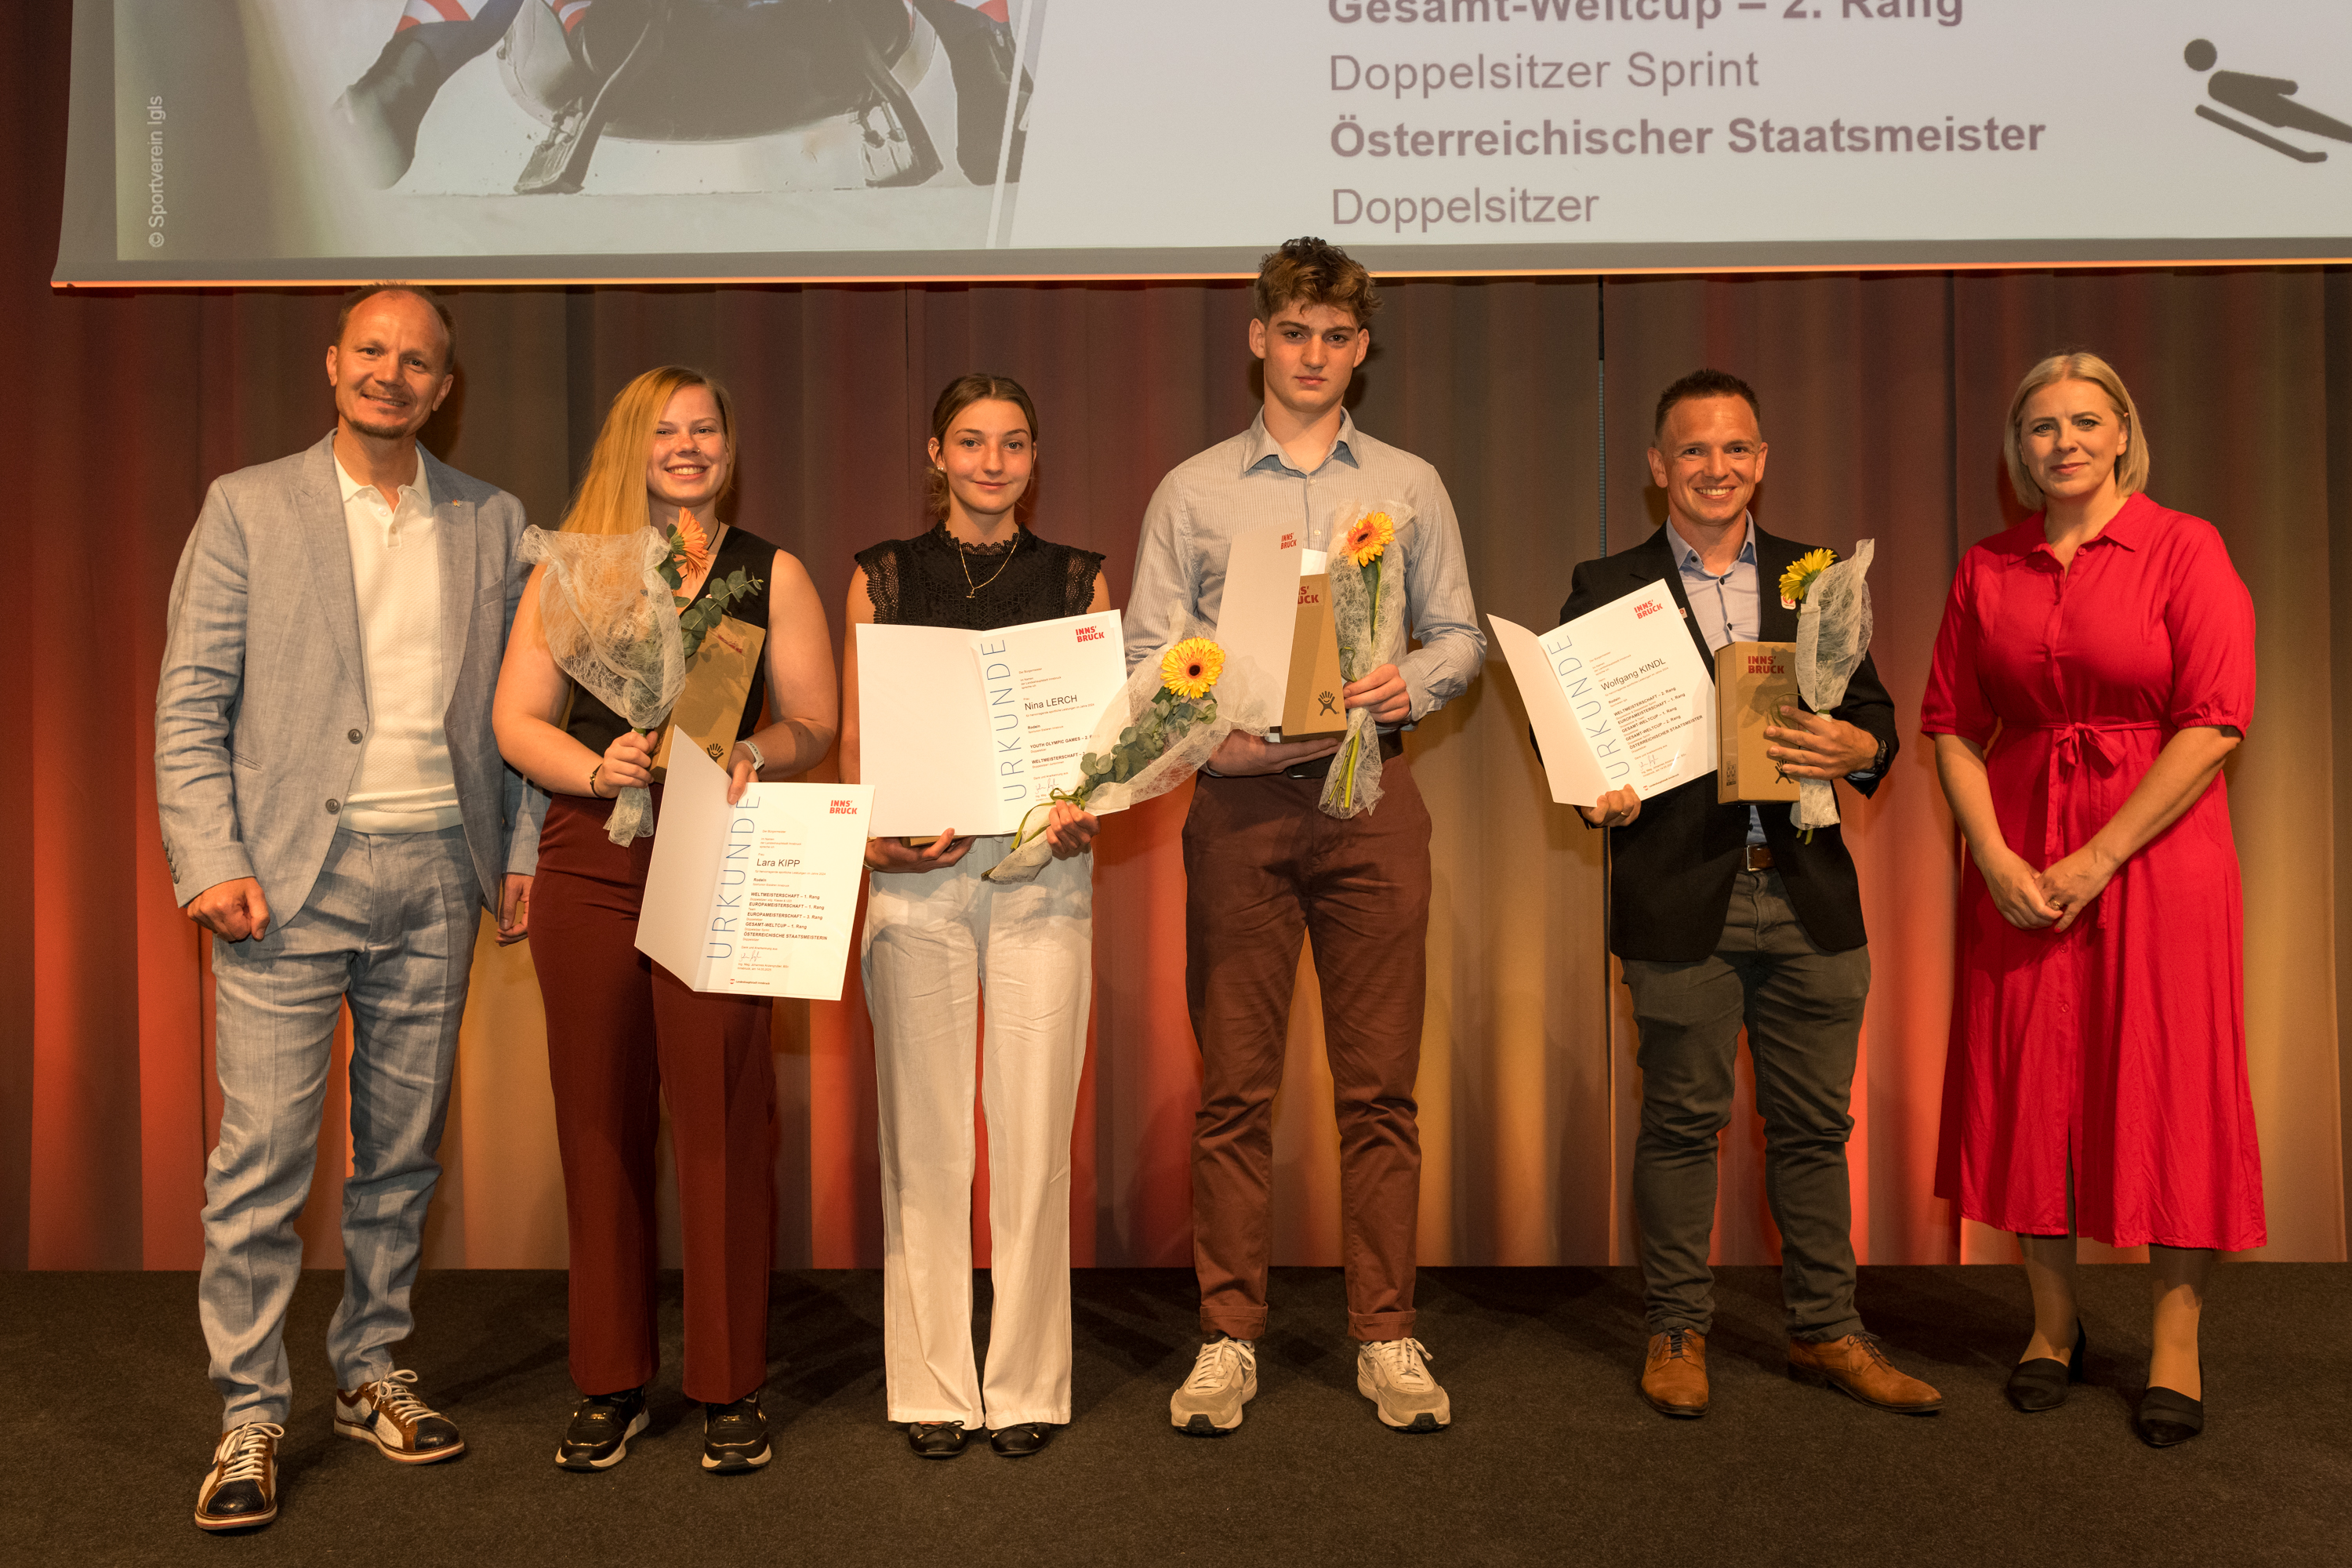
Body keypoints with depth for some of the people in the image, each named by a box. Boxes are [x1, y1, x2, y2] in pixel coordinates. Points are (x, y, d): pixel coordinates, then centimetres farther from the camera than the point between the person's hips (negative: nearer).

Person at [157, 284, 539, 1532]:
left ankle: (370, 1373, 26)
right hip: (290, 875, -3)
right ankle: (250, 1416, 11)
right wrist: (209, 861, -10)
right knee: (261, 1154, -2)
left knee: (403, 1148, 11)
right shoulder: (248, 507, 3)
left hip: (437, 872, 3)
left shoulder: (491, 522, 10)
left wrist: (524, 849, 2)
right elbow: (190, 702, -1)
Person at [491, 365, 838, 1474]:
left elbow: (814, 725, 5)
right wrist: (597, 768, -12)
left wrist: (752, 757, -15)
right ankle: (611, 1384, 19)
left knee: (723, 1122, -2)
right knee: (600, 1123, 6)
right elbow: (517, 720, 6)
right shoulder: (569, 571, 12)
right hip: (589, 867, 2)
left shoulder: (771, 573, 9)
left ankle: (730, 1388, 11)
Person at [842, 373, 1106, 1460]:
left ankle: (1026, 1384, 14)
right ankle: (933, 1387, 15)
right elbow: (854, 740, 8)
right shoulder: (883, 576, 10)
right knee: (924, 1136, 2)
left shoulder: (1079, 580, 11)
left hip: (1044, 871, 0)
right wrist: (880, 837, -10)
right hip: (918, 872, 0)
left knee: (1033, 1135, 0)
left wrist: (1081, 807, -11)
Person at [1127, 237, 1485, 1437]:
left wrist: (1411, 684, -8)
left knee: (1378, 1084, 2)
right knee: (1235, 1086, 1)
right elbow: (1145, 652, 7)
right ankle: (1228, 1338, 12)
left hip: (1372, 796, 1)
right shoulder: (1192, 492, 11)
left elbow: (1463, 636, 13)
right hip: (1239, 798, 0)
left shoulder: (1410, 487, 15)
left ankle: (1387, 1337, 12)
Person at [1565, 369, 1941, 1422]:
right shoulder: (1608, 588, 5)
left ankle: (1825, 1332, 25)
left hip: (1808, 892, 3)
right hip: (1679, 897, -3)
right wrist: (1602, 796, -17)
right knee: (1682, 1120, 6)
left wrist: (1859, 747, -12)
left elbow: (1870, 707, 11)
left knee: (1814, 1124, 10)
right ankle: (1677, 1332, 21)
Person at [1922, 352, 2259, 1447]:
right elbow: (1952, 725, 6)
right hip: (2017, 866, 3)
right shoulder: (1986, 570, 7)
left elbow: (2215, 723, -10)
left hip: (2155, 851, -3)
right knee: (2027, 1087, 7)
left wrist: (2098, 859, -13)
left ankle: (2176, 1344, 15)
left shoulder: (2184, 548, -4)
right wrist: (1995, 857, -7)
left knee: (2167, 1089, 1)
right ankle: (2053, 1322, 23)